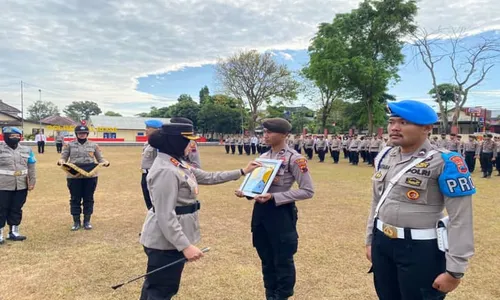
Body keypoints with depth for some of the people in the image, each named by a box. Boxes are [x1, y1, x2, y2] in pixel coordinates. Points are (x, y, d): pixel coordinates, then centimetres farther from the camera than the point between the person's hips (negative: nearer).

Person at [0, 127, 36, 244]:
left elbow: (31, 167, 9)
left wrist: (32, 182, 3)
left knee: (17, 209, 12)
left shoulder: (26, 150, 7)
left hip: (21, 186, 4)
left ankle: (14, 232, 23)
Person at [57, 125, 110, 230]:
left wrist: (105, 162, -12)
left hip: (90, 176, 1)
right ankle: (76, 221, 20)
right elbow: (63, 157, 7)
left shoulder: (93, 145, 8)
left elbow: (100, 158, 9)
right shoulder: (69, 145, 6)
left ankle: (87, 221, 21)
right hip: (74, 176, 0)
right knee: (75, 199, 7)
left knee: (88, 199, 8)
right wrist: (61, 161, -16)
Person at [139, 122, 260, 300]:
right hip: (166, 240, -10)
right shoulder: (166, 171, -25)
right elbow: (165, 216, -28)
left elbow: (207, 177, 14)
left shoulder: (178, 164, 7)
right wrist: (185, 245, -30)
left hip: (173, 238, 10)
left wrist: (242, 172, 16)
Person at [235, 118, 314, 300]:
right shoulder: (263, 157, 8)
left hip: (281, 213, -7)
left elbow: (308, 191, -16)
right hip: (260, 211, 7)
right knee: (266, 259, 20)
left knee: (283, 261, 8)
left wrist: (274, 197, -23)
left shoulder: (294, 159, -13)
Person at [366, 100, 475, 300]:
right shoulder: (384, 157, 4)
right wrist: (370, 240, 16)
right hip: (382, 243, 6)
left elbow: (461, 219, -16)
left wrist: (454, 270, -16)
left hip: (421, 249, -6)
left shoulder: (444, 162, -15)